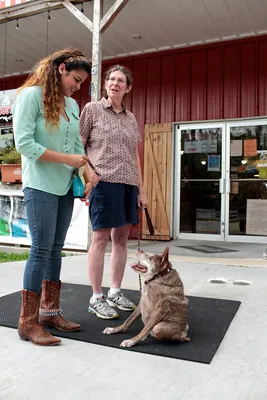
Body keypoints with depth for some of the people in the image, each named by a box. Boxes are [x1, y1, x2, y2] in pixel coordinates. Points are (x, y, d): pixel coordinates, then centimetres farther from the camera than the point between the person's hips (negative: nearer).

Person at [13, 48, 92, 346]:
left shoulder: (72, 105, 14)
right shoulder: (31, 95, -6)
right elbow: (24, 143, -14)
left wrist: (89, 178, 1)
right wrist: (67, 159, -15)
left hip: (65, 186, 7)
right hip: (40, 185, -7)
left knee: (56, 249, 9)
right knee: (41, 249, -8)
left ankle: (50, 311, 19)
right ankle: (28, 322, 3)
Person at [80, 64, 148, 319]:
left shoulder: (131, 118, 18)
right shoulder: (92, 109, 4)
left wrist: (141, 189, 13)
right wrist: (88, 171, -14)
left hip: (129, 184, 6)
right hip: (104, 182, -5)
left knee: (121, 238, 7)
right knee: (100, 238, -4)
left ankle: (115, 292, 19)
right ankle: (96, 298, 5)